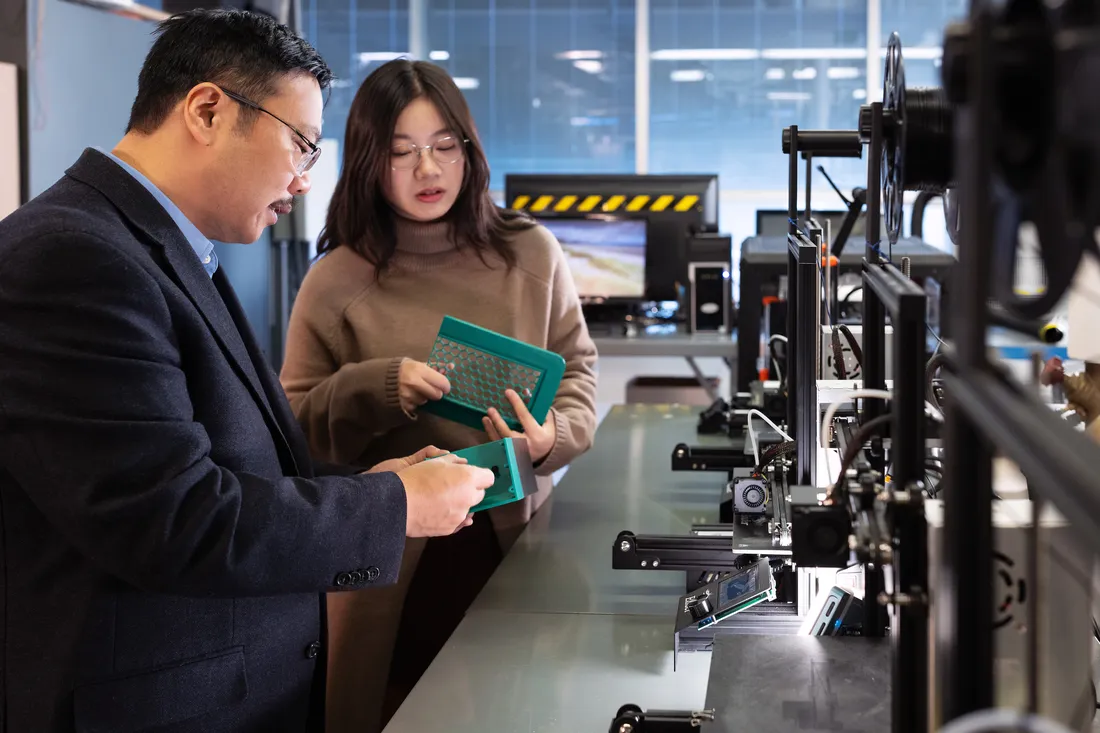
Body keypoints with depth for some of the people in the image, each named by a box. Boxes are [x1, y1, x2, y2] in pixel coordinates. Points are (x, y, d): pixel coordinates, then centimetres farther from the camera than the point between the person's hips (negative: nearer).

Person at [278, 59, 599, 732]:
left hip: (516, 534, 2)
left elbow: (577, 367, 8)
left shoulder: (531, 254, 1)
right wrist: (381, 389, -17)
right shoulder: (339, 280, -3)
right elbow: (296, 420, 1)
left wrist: (553, 436, -12)